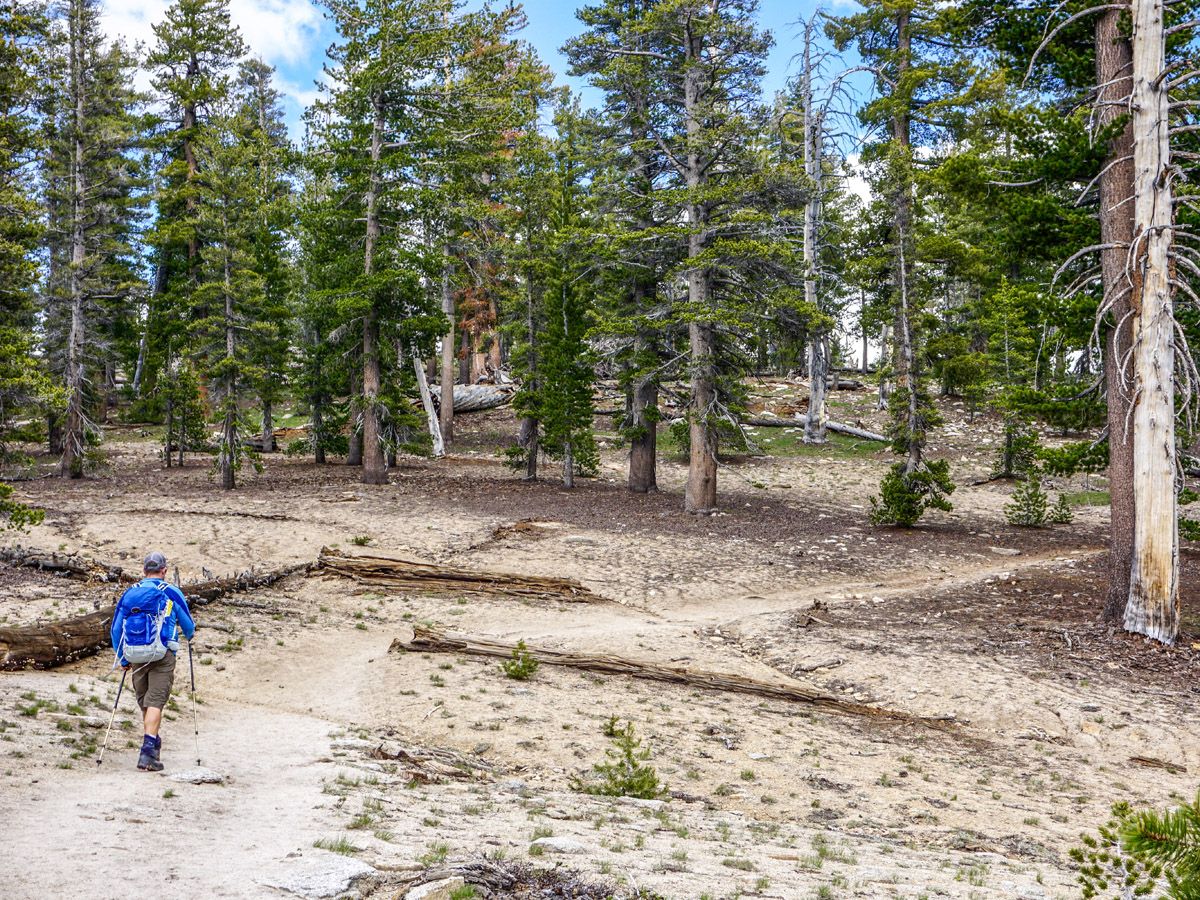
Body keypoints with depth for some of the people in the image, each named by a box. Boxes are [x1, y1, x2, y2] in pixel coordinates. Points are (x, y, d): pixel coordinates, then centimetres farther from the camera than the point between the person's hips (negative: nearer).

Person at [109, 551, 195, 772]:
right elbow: (188, 626, 10)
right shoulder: (172, 593, 2)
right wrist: (189, 635, 34)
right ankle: (147, 751, -21)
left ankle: (153, 744, 30)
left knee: (144, 702, 18)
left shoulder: (129, 593, 10)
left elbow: (115, 630, 11)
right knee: (155, 701, -8)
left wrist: (123, 659, 21)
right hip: (163, 655, -4)